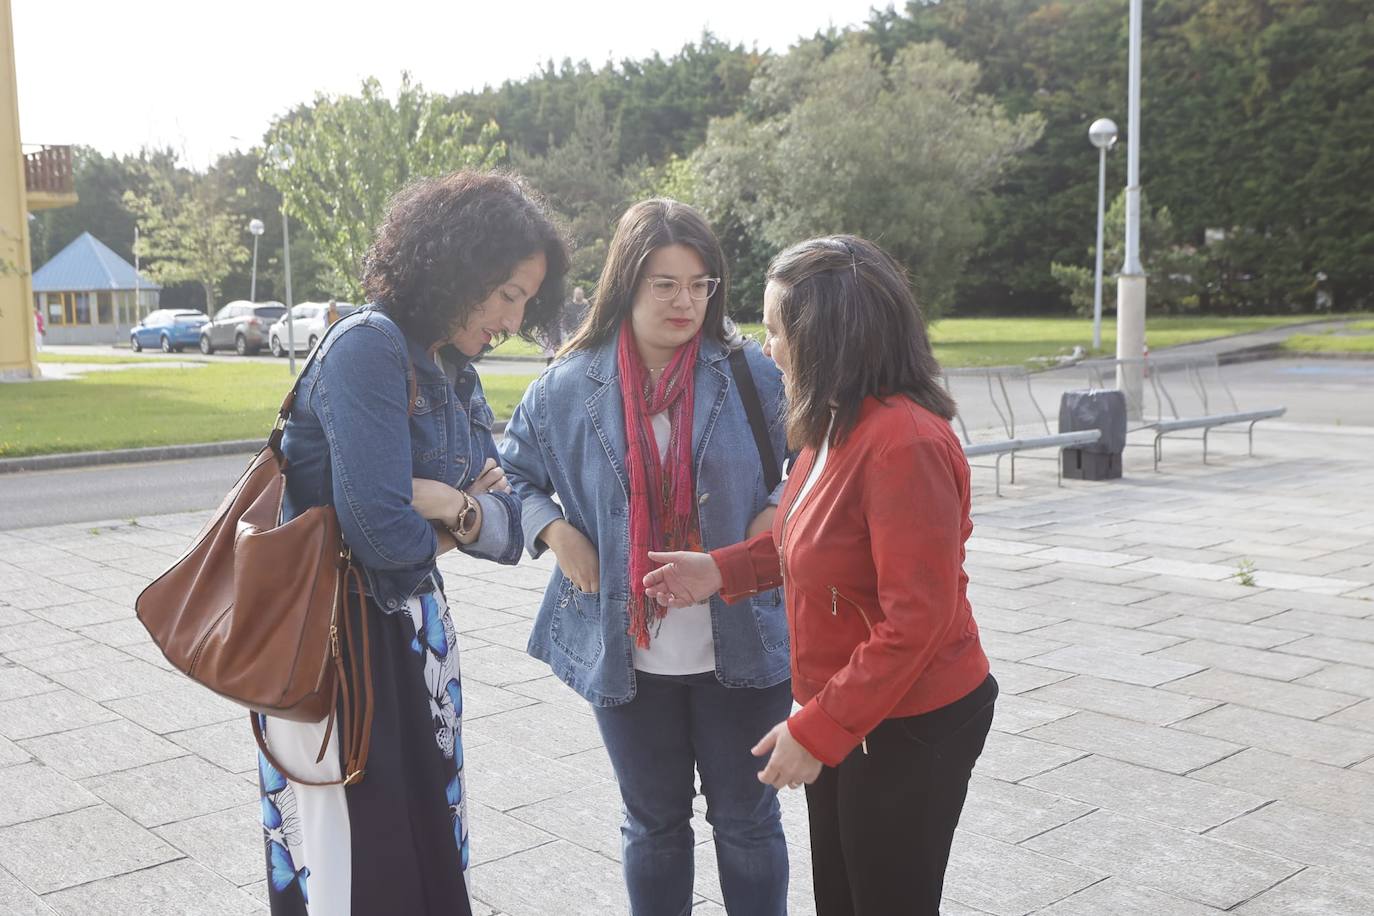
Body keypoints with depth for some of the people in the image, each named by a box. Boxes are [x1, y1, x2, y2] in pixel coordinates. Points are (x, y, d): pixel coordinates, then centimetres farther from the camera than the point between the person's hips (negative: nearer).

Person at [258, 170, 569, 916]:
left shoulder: (455, 371, 9)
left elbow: (506, 530, 6)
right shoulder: (370, 346, -17)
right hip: (336, 637, -8)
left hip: (412, 627, 8)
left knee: (431, 852, 15)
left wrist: (456, 508, -15)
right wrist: (456, 523, -4)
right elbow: (381, 531, -25)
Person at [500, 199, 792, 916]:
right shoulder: (570, 386, -3)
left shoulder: (750, 372, -6)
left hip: (741, 644, -1)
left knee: (746, 817, 13)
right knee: (654, 822, 18)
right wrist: (556, 533, -5)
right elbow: (513, 473, 11)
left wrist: (776, 515, -11)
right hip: (628, 654, 1)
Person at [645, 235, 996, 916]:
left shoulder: (905, 444, -27)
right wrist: (724, 570, 4)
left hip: (911, 728, -9)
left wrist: (817, 730, -23)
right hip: (846, 717, 9)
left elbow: (917, 619, -27)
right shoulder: (837, 426, 4)